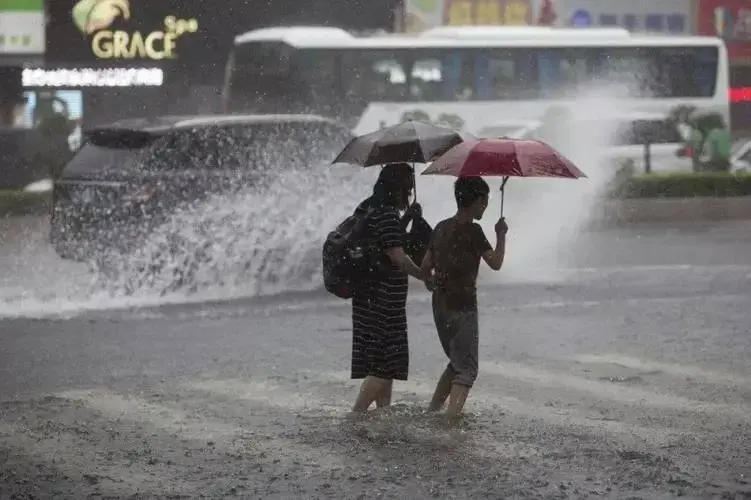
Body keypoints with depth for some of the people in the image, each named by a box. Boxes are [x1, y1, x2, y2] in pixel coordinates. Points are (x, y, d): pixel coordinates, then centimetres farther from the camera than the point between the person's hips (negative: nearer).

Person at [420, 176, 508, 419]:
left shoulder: (441, 227, 10)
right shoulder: (472, 231, -12)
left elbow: (426, 266, 13)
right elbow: (495, 263, -11)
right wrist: (501, 235, 3)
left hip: (439, 306, 7)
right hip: (463, 307, -7)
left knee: (456, 363, 21)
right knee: (466, 369, -6)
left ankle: (432, 411, 18)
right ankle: (451, 417, -21)